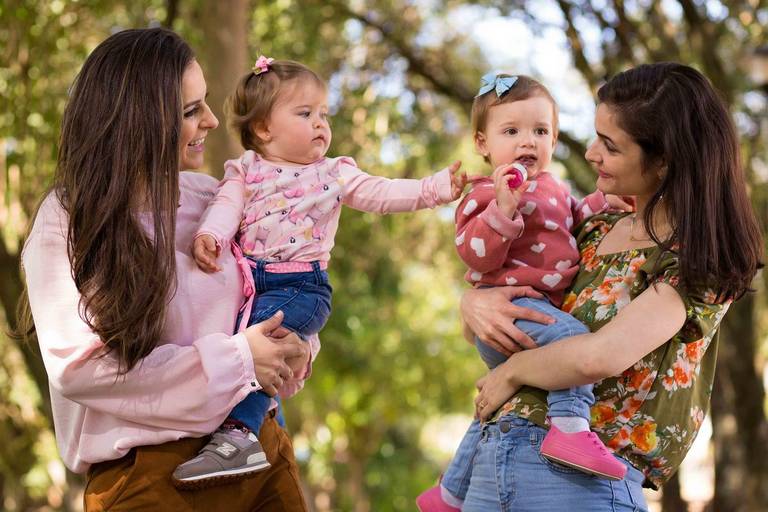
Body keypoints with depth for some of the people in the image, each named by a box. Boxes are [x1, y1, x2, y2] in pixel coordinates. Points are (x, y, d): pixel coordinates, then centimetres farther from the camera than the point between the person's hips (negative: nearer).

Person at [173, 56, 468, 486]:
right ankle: (258, 400, 16)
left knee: (256, 336, -26)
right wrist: (210, 235, -24)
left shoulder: (335, 173, 11)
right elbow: (227, 205, -2)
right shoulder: (246, 170, 12)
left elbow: (384, 194, 2)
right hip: (244, 281, 4)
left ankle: (238, 434, -29)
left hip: (301, 286, -4)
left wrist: (439, 187, -10)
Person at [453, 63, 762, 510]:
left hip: (584, 474, -6)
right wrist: (476, 301, -5)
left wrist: (512, 371, -7)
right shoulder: (597, 229, 11)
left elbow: (600, 356, -23)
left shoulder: (701, 261, -9)